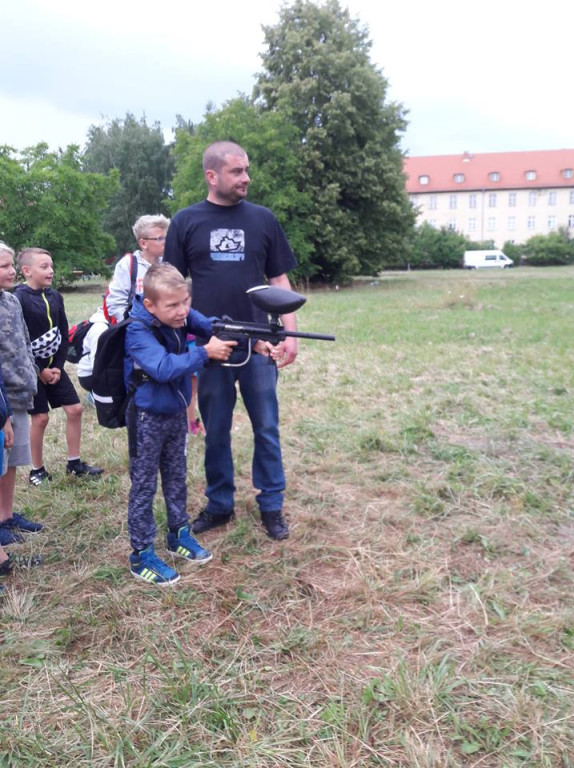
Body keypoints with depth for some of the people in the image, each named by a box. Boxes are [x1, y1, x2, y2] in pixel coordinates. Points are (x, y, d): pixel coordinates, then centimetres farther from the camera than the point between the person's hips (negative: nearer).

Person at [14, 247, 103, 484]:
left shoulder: (55, 297, 3)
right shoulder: (19, 299, -16)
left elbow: (64, 334, 8)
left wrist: (58, 366, -2)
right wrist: (39, 370, -14)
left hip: (54, 366, 6)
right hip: (32, 369, -6)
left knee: (75, 409, 4)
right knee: (41, 417, -2)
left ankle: (74, 464, 18)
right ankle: (37, 470, 17)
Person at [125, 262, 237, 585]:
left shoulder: (181, 315, -6)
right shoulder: (138, 332, -26)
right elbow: (164, 368, -38)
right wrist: (205, 353, -34)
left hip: (177, 412, 7)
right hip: (148, 418, -7)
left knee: (176, 478, 19)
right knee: (144, 486, 5)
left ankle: (180, 534, 36)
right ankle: (142, 555, 16)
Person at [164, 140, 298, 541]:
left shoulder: (263, 219, 5)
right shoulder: (186, 222, 3)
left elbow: (279, 280, 7)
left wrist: (290, 333, -2)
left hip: (259, 344, 0)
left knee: (266, 428, 6)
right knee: (215, 431, 10)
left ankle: (272, 506, 20)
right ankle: (219, 505, 26)